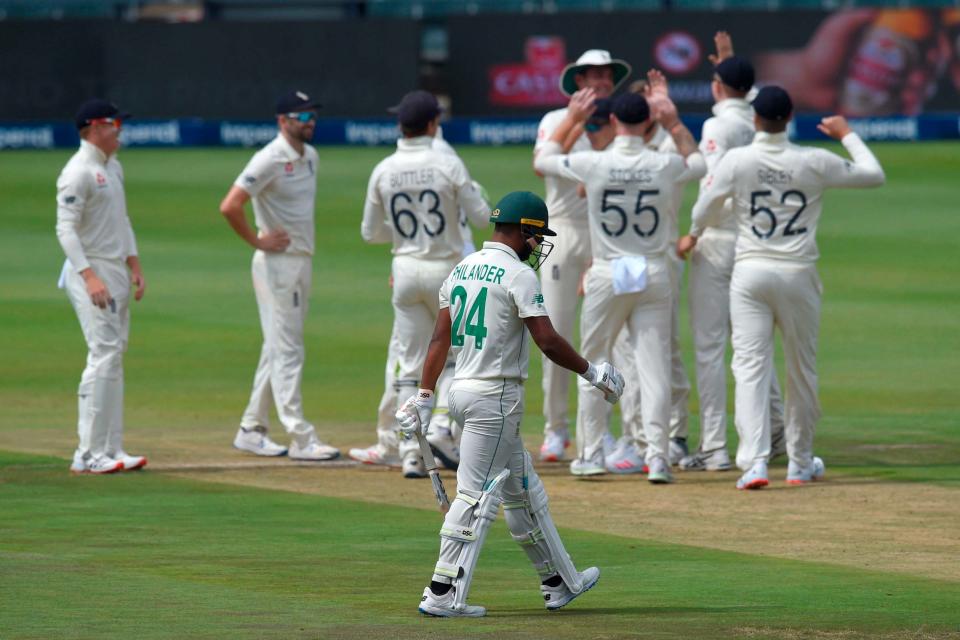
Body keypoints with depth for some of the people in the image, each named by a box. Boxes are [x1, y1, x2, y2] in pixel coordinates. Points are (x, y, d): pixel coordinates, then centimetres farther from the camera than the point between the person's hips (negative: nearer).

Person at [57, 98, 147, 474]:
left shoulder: (113, 168, 16)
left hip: (116, 273, 10)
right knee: (104, 356, -14)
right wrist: (89, 277, -27)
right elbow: (66, 229, -20)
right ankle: (89, 454, -13)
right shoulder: (78, 172, -15)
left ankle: (110, 451, 12)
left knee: (114, 358, 9)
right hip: (91, 274, -10)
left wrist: (134, 266, 15)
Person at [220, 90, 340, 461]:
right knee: (287, 350, -7)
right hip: (278, 262, -9)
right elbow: (230, 207, -23)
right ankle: (301, 439, -8)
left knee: (279, 349, 13)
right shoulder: (271, 160, -16)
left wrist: (305, 249, 15)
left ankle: (251, 431, 21)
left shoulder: (310, 157, 11)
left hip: (303, 260, 9)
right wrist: (257, 241, -14)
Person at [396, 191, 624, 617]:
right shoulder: (518, 274, -13)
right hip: (495, 396, -9)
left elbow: (440, 338, 11)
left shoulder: (462, 270, 11)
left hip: (463, 390, 9)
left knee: (523, 489, 17)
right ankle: (443, 594, -9)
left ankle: (559, 581, 26)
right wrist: (592, 373, -4)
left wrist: (425, 396, 12)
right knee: (476, 495, -6)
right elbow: (548, 342, -17)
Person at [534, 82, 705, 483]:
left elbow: (542, 160, 9)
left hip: (607, 274, -1)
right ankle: (658, 456, -6)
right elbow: (698, 163, 21)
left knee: (594, 362, 12)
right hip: (654, 275, 1)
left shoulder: (592, 164, -9)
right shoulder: (666, 166, -4)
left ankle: (591, 453, 16)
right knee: (654, 366, 1)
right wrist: (674, 124, 17)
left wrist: (572, 119, 15)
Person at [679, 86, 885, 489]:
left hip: (750, 273, -1)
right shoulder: (814, 163, -5)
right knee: (802, 370, 15)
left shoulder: (737, 160, -6)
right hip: (797, 274, 1)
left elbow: (704, 210, 2)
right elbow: (874, 175, 5)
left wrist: (692, 239, 24)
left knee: (750, 366, -3)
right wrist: (847, 135, 19)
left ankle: (754, 462, -18)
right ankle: (801, 463, 25)